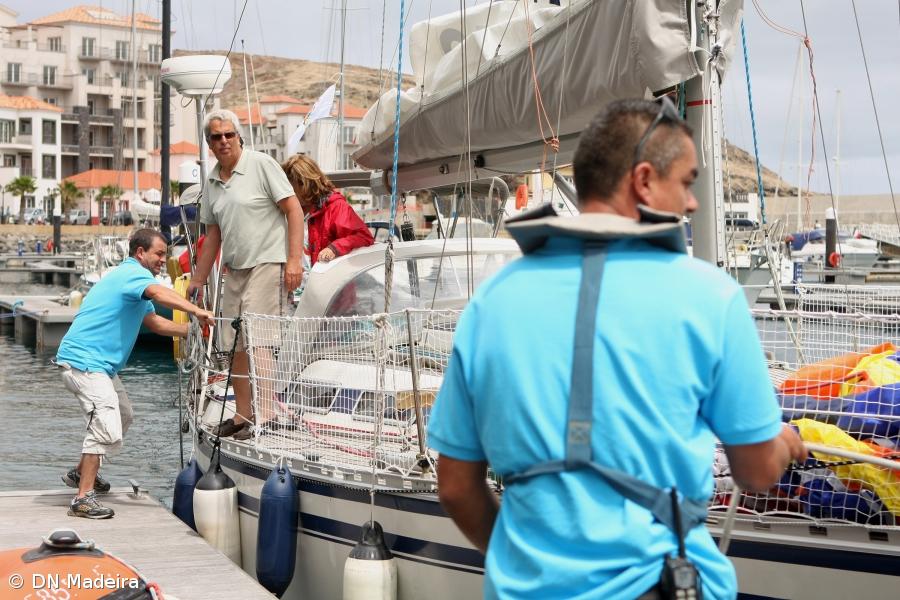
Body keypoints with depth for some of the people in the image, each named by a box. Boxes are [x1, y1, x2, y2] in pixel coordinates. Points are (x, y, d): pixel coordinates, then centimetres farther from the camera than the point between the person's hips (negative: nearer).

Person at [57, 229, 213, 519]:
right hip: (83, 361, -11)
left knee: (123, 416, 24)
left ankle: (82, 473, 37)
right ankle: (83, 498, -18)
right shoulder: (133, 273, -12)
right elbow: (158, 293, -35)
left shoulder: (131, 277, 21)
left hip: (99, 364, 11)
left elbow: (155, 322, 21)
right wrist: (196, 311, -43)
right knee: (106, 426, -19)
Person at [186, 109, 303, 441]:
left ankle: (267, 412, -9)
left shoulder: (261, 164, -6)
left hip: (268, 264, -8)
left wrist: (294, 259, -17)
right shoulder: (212, 182, 14)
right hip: (235, 269, 8)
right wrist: (197, 280, 20)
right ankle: (243, 414, 18)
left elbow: (293, 209, -9)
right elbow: (213, 234, 21)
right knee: (234, 343, 8)